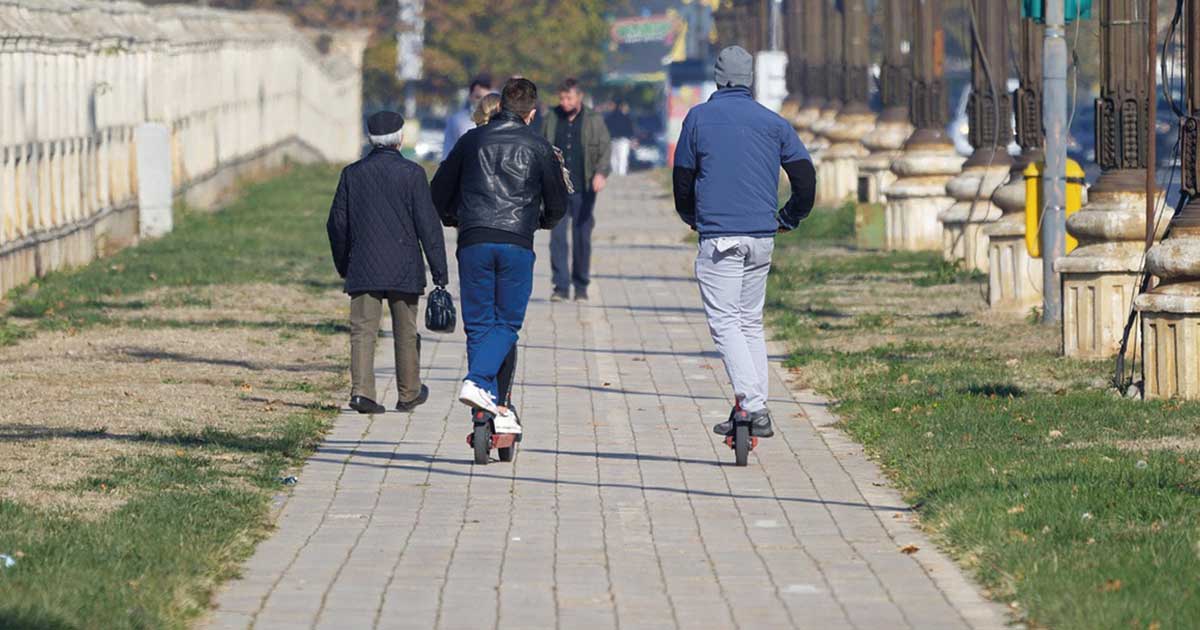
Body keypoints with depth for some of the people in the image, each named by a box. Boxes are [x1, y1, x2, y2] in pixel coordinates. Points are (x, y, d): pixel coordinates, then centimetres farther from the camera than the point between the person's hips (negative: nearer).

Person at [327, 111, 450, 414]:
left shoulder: (353, 173, 2)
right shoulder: (412, 173, -6)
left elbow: (337, 223, 6)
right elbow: (428, 224, -7)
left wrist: (343, 265, 19)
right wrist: (440, 271, -3)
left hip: (363, 267, 1)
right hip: (404, 269, -1)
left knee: (363, 330, -1)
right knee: (405, 332, 12)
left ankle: (361, 391, -17)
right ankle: (409, 393, 23)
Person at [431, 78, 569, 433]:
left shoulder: (472, 140, 11)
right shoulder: (538, 148, 8)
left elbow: (439, 192, 16)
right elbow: (558, 205, 13)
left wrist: (453, 219, 35)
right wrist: (540, 221, 35)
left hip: (473, 243, 1)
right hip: (517, 244, -1)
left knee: (478, 324, 7)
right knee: (507, 323, 6)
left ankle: (491, 408, 1)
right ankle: (478, 381, -18)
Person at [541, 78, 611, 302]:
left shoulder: (593, 121, 3)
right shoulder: (552, 119, 8)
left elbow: (605, 147, -1)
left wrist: (601, 172, -19)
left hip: (583, 190, -1)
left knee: (582, 237, 4)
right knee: (558, 236, -9)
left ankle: (581, 286, 16)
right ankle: (561, 286, -8)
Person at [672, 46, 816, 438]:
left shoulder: (699, 118, 2)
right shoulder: (772, 122, 7)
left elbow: (682, 178, 9)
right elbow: (805, 176, 4)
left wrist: (691, 218, 27)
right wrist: (789, 218, 20)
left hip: (719, 236, -4)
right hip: (762, 237, 4)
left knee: (725, 322, -7)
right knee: (751, 321, 15)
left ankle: (752, 403, -23)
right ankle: (754, 407, 11)